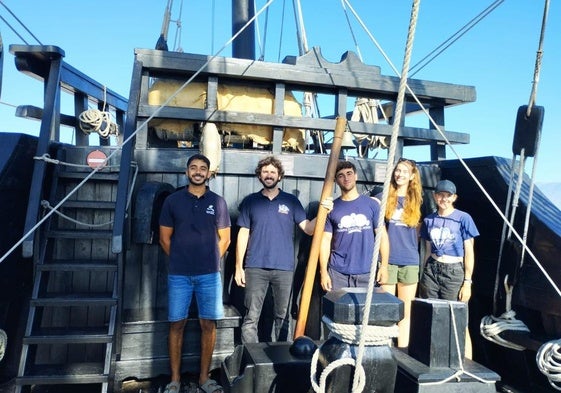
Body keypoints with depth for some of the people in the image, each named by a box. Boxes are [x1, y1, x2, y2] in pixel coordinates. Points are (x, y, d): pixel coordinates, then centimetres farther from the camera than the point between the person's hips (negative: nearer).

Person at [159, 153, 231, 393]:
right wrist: (180, 260, 8)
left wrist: (210, 261, 7)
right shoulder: (173, 200, 3)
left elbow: (224, 239, 9)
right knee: (177, 324, 5)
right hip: (179, 274, 0)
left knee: (208, 324, 5)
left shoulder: (218, 202, 4)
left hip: (210, 274, 1)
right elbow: (165, 238, 7)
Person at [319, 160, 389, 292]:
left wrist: (384, 265, -4)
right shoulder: (331, 208, 3)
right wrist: (323, 271, -4)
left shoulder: (372, 204, 3)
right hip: (338, 272, 0)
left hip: (367, 272, 0)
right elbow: (325, 240, 2)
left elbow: (382, 235, 4)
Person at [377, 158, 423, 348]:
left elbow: (417, 231, 17)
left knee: (406, 312, 7)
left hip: (410, 262, 3)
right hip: (387, 260, -2)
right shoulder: (384, 197, 3)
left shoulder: (415, 201, 10)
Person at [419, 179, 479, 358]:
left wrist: (467, 282, -6)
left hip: (454, 272, -3)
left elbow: (469, 252, -2)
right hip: (431, 270, 4)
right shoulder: (429, 220, 9)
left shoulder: (463, 218, -2)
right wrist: (423, 278, 14)